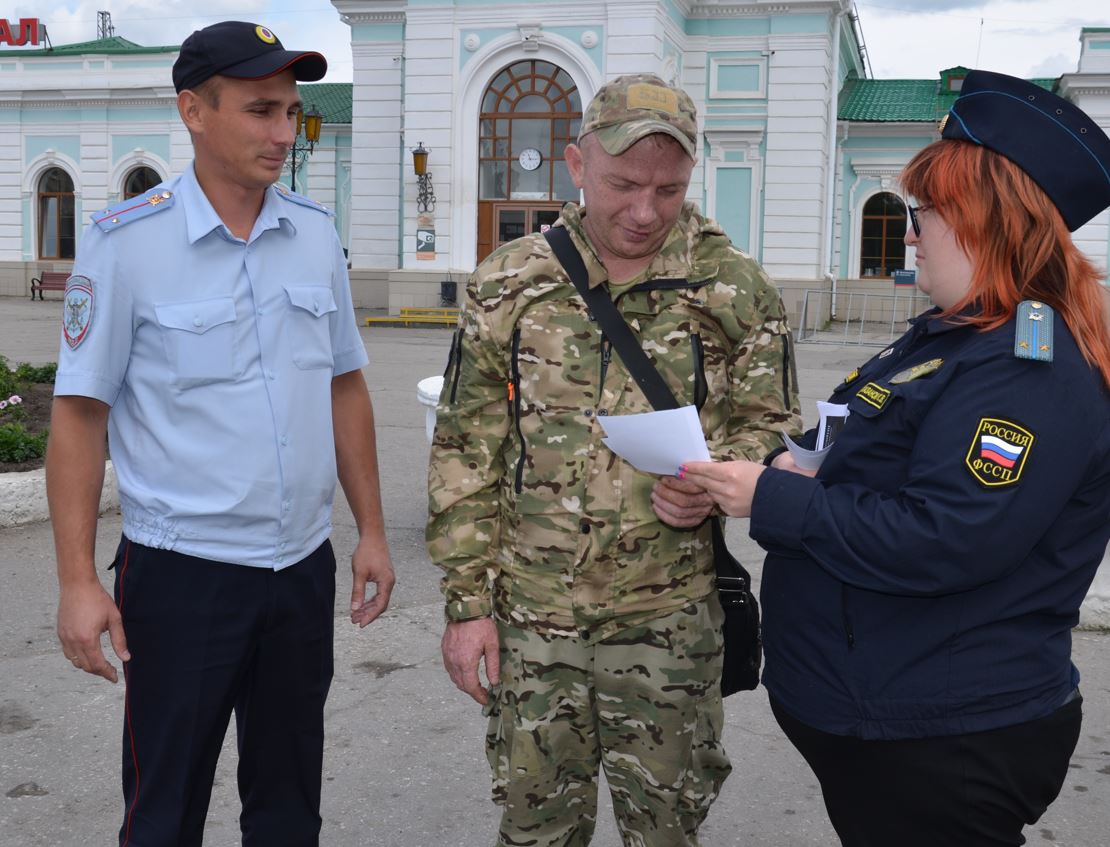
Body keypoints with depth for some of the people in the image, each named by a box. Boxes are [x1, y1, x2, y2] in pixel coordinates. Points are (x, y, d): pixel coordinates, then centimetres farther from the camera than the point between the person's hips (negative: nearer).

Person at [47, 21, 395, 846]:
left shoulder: (316, 232, 4)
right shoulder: (126, 242, -10)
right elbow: (80, 414, -8)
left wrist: (372, 531, 9)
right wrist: (78, 581, -11)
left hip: (304, 566, 4)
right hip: (183, 574, -4)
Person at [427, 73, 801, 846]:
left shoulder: (736, 289, -2)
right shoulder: (508, 285, 0)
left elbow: (771, 427, 5)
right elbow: (466, 453, 2)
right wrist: (467, 600, -1)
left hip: (669, 615, -1)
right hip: (529, 612, 1)